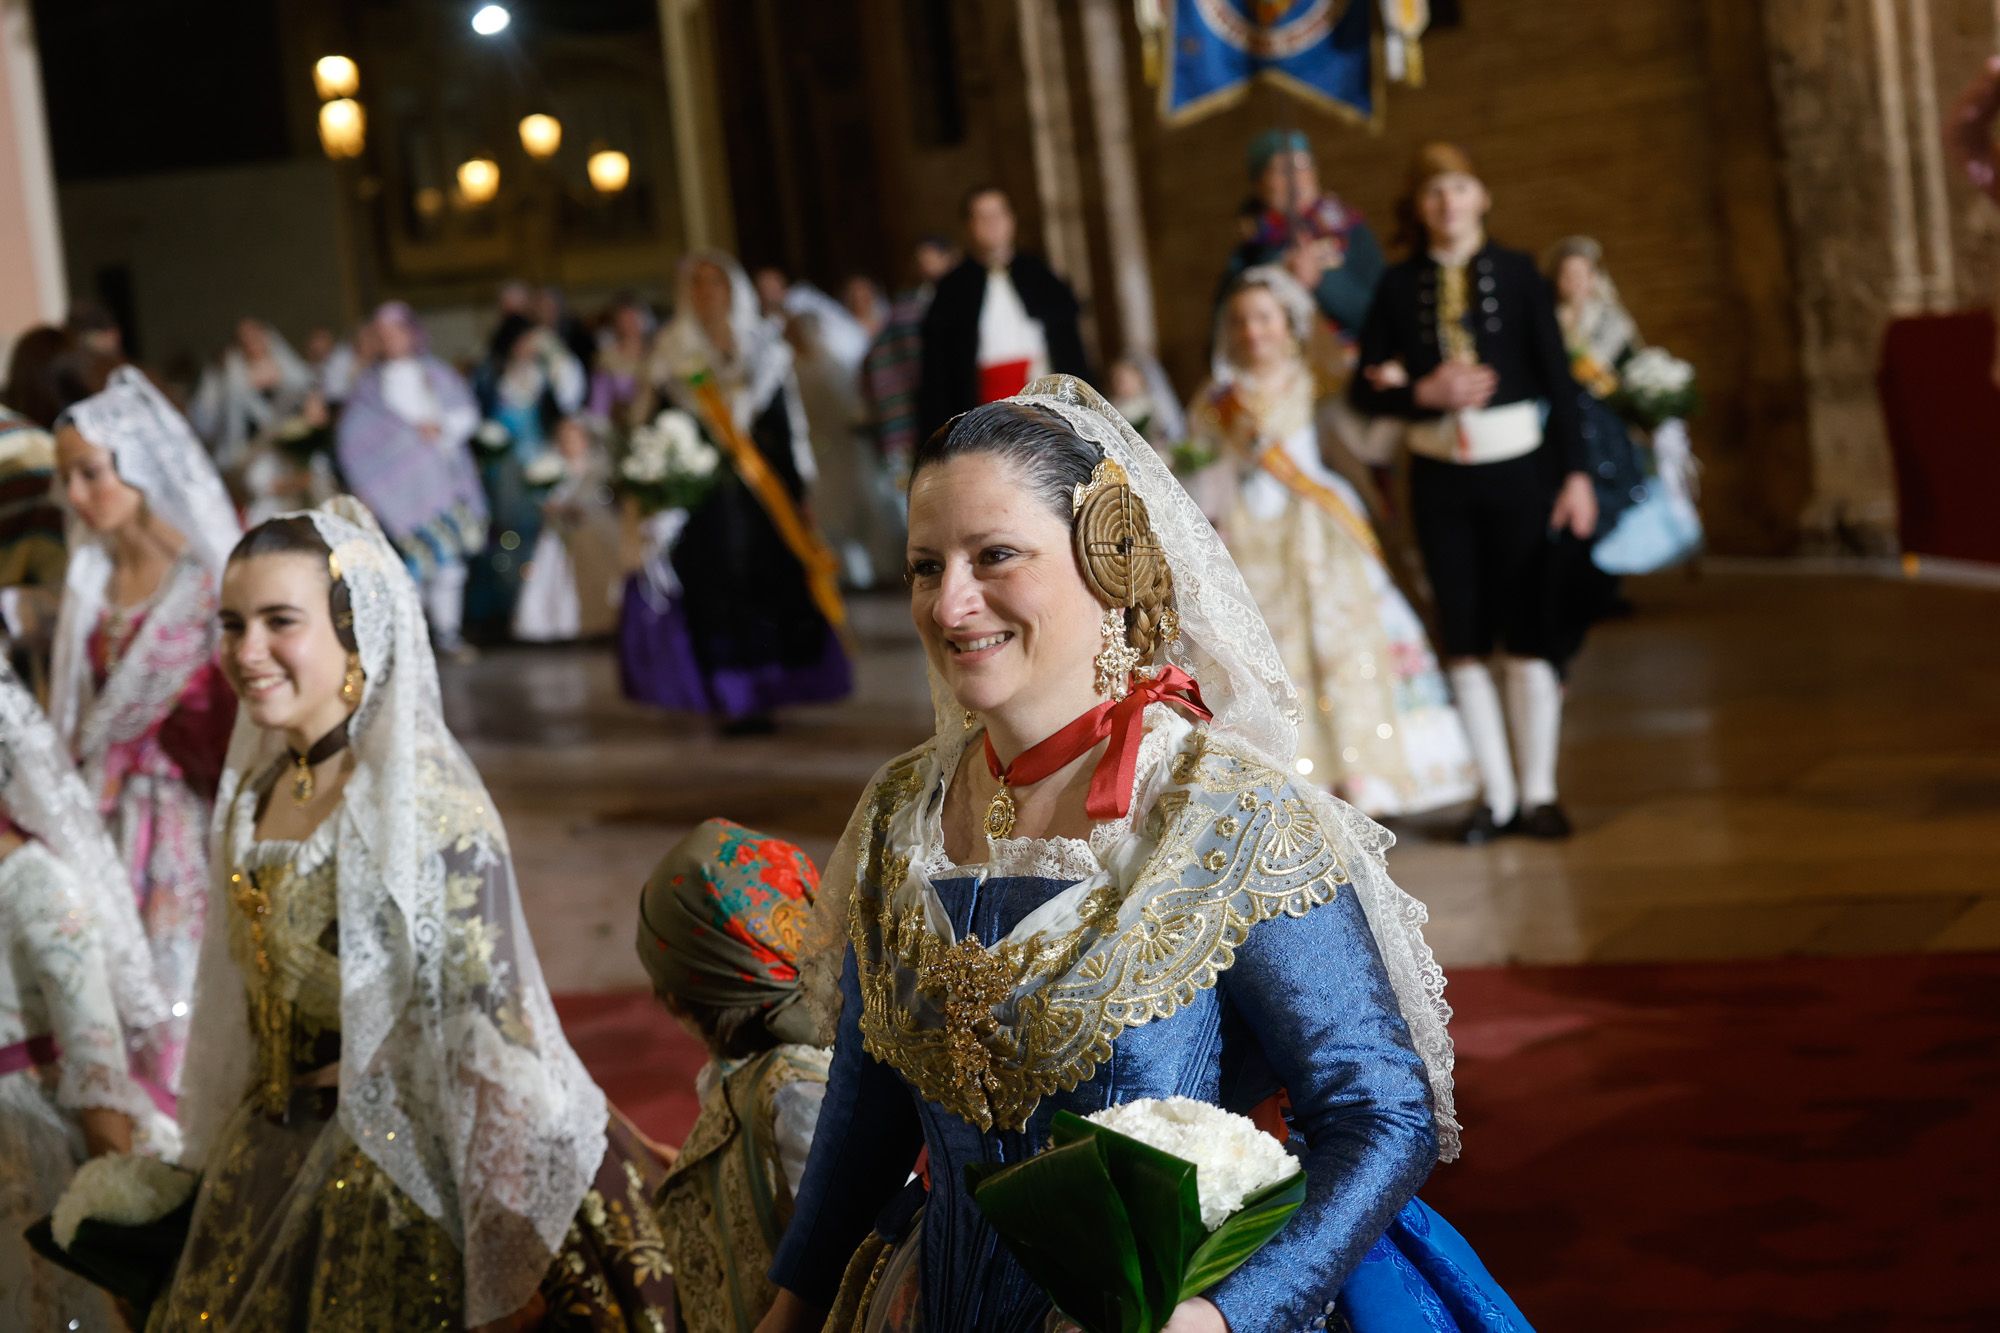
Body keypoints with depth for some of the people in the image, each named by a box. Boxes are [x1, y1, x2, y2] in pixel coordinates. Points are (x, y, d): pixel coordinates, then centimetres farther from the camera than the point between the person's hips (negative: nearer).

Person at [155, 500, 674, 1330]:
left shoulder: (430, 810, -21)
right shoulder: (257, 792, 3)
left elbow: (495, 1050, -21)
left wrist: (511, 1265, -21)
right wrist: (231, 1163, 19)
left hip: (392, 1191, -7)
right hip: (267, 1167, 7)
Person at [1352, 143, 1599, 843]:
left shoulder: (1517, 273, 0)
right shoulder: (1399, 285, 3)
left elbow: (1557, 375, -2)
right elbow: (1367, 388, 3)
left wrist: (1576, 471, -7)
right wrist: (1424, 393, -16)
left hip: (1518, 465, -1)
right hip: (1439, 471, 2)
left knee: (1529, 636, 2)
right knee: (1463, 640, 6)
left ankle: (1538, 791, 12)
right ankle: (1496, 793, 15)